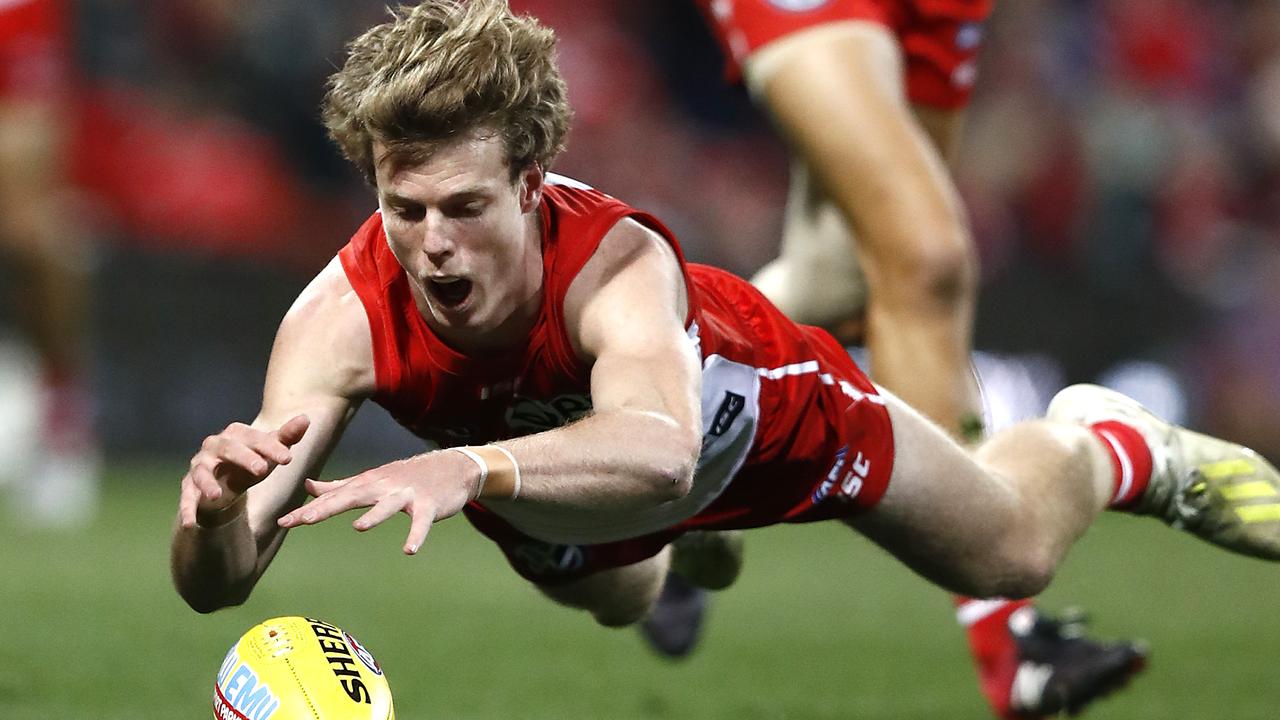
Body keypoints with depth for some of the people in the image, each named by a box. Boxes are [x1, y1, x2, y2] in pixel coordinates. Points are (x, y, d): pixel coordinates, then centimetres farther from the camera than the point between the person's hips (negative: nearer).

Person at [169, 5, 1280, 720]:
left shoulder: (615, 259, -49)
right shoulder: (343, 318, -42)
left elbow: (660, 451, -70)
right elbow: (213, 586, -47)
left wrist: (466, 468, -86)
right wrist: (220, 505, -71)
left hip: (751, 403, -3)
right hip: (549, 455, 3)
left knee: (1013, 552, 18)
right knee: (617, 604, 38)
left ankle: (1109, 443, 52)